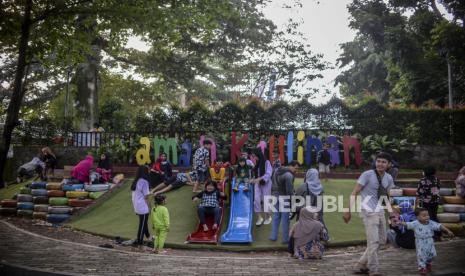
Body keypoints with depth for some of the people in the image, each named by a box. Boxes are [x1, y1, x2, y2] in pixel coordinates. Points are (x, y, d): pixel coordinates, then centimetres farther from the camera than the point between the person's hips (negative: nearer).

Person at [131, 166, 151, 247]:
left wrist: (134, 206, 17)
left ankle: (147, 236, 34)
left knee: (143, 222, 21)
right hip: (143, 207, -8)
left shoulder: (135, 181, 6)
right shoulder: (144, 182, -17)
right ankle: (139, 241, 10)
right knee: (142, 224, 3)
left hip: (136, 206, 8)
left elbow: (134, 195, 10)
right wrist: (149, 207, -6)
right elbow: (146, 197, -15)